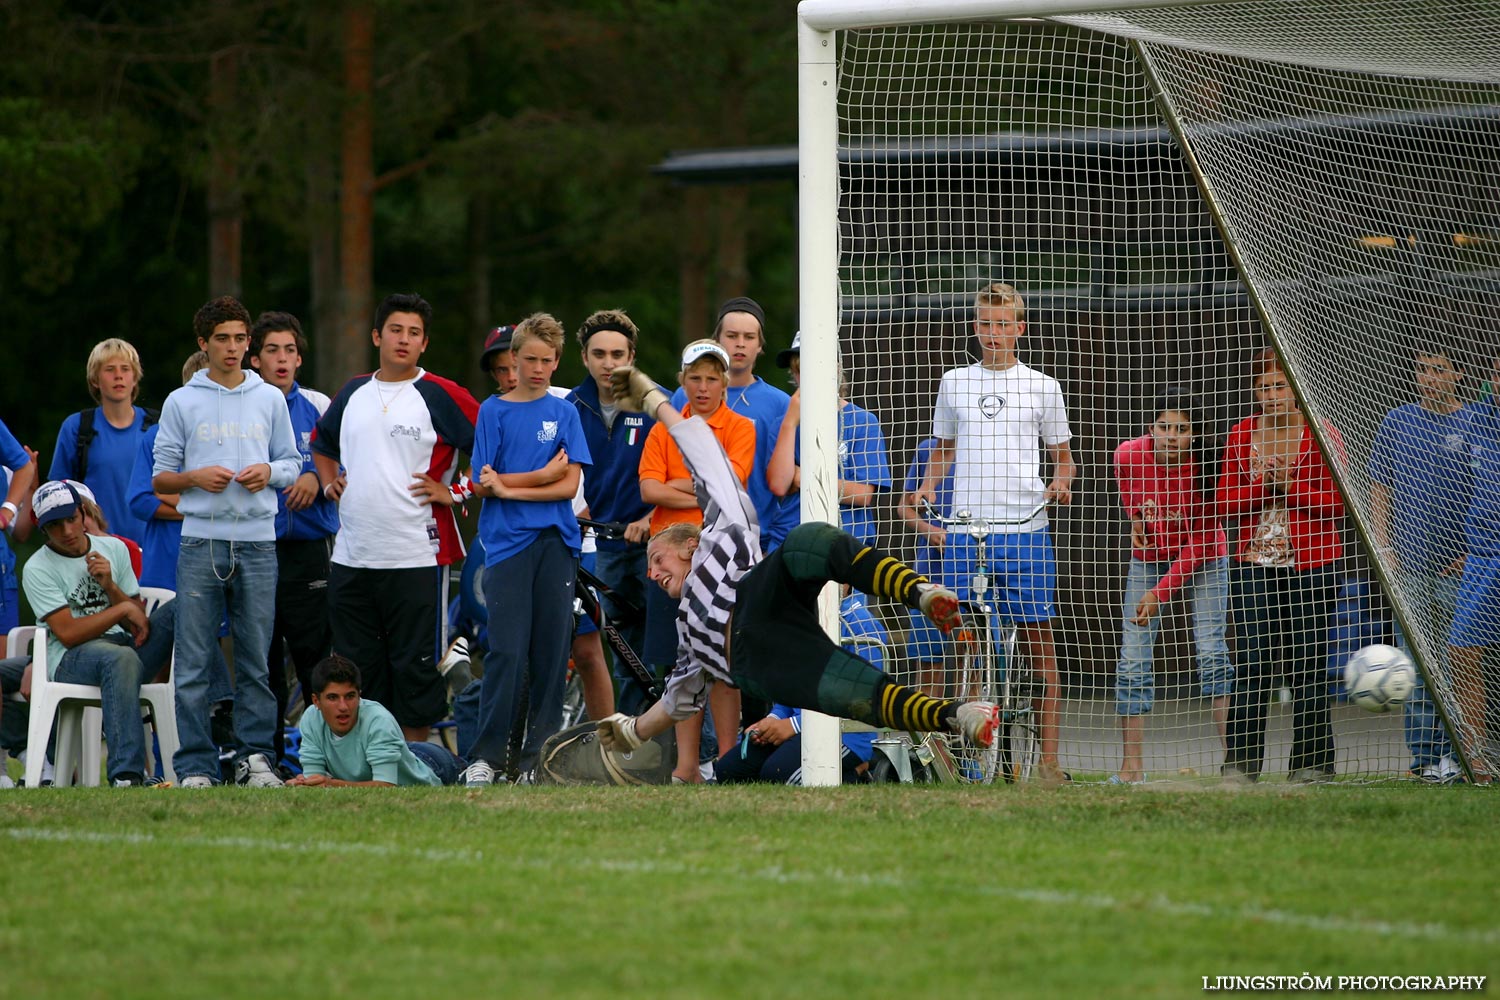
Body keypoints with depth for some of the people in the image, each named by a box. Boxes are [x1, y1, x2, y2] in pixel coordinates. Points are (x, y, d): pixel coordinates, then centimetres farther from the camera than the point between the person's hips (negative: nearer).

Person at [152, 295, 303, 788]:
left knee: (256, 659, 3)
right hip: (201, 541, -1)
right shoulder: (181, 402, 6)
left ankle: (256, 757, 8)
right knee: (195, 663, -4)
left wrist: (269, 473, -6)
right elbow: (160, 477, 7)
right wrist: (195, 478, -12)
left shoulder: (270, 400, 11)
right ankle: (196, 765, -1)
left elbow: (292, 464, 15)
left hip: (257, 542, 2)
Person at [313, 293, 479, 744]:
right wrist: (328, 482, 17)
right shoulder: (353, 393, 14)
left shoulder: (441, 396, -4)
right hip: (352, 554, 6)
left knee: (415, 665, -2)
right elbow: (321, 442, 33)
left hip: (416, 555, -6)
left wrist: (452, 492, -8)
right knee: (356, 667, 8)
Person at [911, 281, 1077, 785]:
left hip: (1025, 530, -2)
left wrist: (1062, 482, -6)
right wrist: (927, 486, 3)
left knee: (1037, 639, -3)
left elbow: (1063, 455, 15)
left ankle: (1048, 757, -2)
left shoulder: (1042, 387, 7)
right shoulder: (954, 383, 12)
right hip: (965, 530, 2)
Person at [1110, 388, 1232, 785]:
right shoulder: (1129, 455, -18)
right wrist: (1136, 519, 5)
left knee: (1211, 651, -16)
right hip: (1148, 557, 3)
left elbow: (1200, 544, -22)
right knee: (1132, 659, -3)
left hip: (1201, 560, -3)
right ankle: (1131, 767, 0)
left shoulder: (1205, 467, -26)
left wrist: (1161, 591, -26)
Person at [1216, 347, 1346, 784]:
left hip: (1312, 564, -2)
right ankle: (1242, 760, -6)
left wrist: (1289, 484, -16)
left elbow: (1336, 502, -6)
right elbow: (1225, 502, 4)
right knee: (1252, 661, -7)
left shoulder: (1322, 436, -1)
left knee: (1306, 664, 1)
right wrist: (1262, 485, -13)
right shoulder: (1241, 436, 7)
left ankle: (1312, 760, 9)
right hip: (1255, 563, 2)